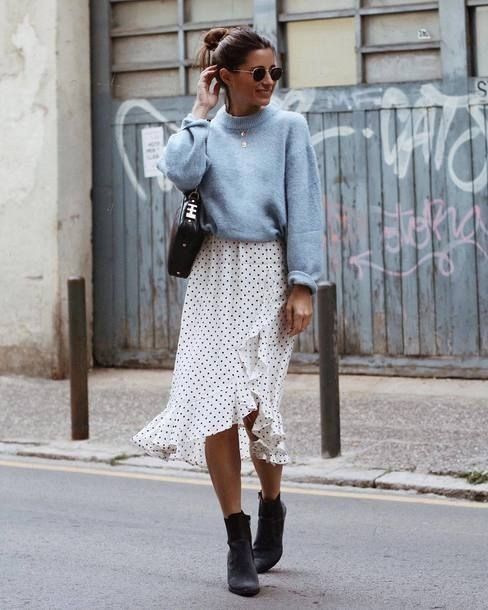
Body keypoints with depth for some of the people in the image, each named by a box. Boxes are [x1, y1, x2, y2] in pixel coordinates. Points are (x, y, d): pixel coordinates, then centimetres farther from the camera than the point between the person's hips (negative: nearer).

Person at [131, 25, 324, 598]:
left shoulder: (289, 127, 4)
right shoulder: (206, 131, 10)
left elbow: (304, 208, -1)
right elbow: (180, 172, -12)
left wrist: (303, 285, -8)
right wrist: (200, 112, -1)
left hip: (268, 274, -2)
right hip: (215, 274, 2)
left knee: (254, 403, -9)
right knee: (213, 402, -6)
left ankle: (271, 504, 21)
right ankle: (238, 540, 5)